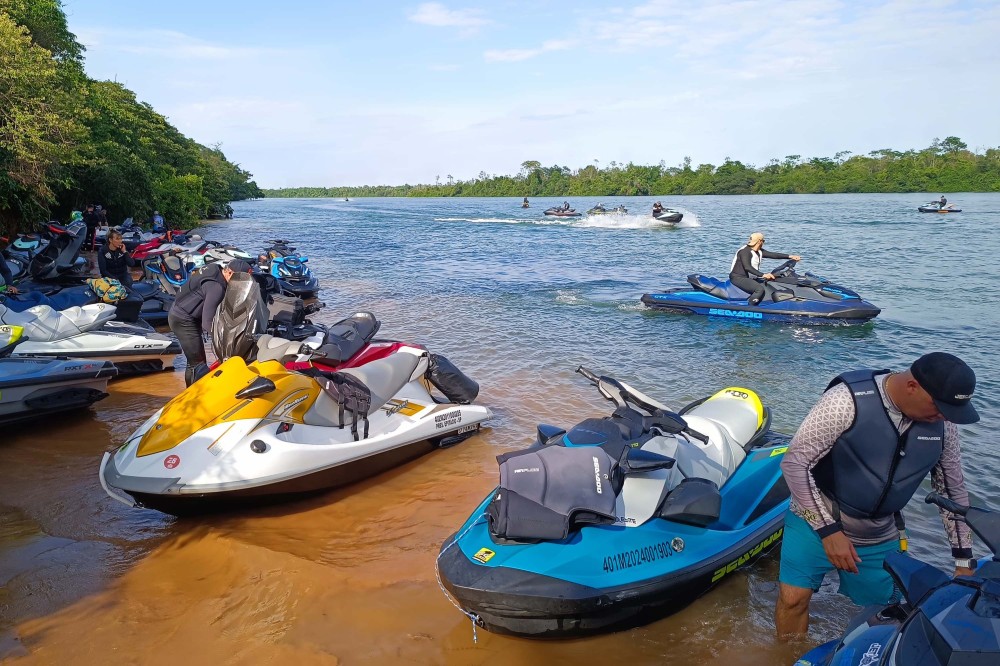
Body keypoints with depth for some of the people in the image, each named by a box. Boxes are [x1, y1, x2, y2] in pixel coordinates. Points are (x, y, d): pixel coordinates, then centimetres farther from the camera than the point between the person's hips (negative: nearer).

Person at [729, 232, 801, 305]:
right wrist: (763, 275, -35)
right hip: (738, 278, -11)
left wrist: (790, 256, 5)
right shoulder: (745, 251, -18)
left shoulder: (759, 251, 11)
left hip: (748, 278, 11)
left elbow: (773, 255, 11)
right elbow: (747, 267, -29)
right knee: (760, 289, -29)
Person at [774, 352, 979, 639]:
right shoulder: (849, 400, -25)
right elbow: (794, 462, -23)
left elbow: (953, 489, 7)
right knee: (793, 598, -9)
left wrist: (964, 561, 9)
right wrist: (828, 530, -24)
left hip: (881, 539, 5)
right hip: (817, 520, -4)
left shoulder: (943, 424, -7)